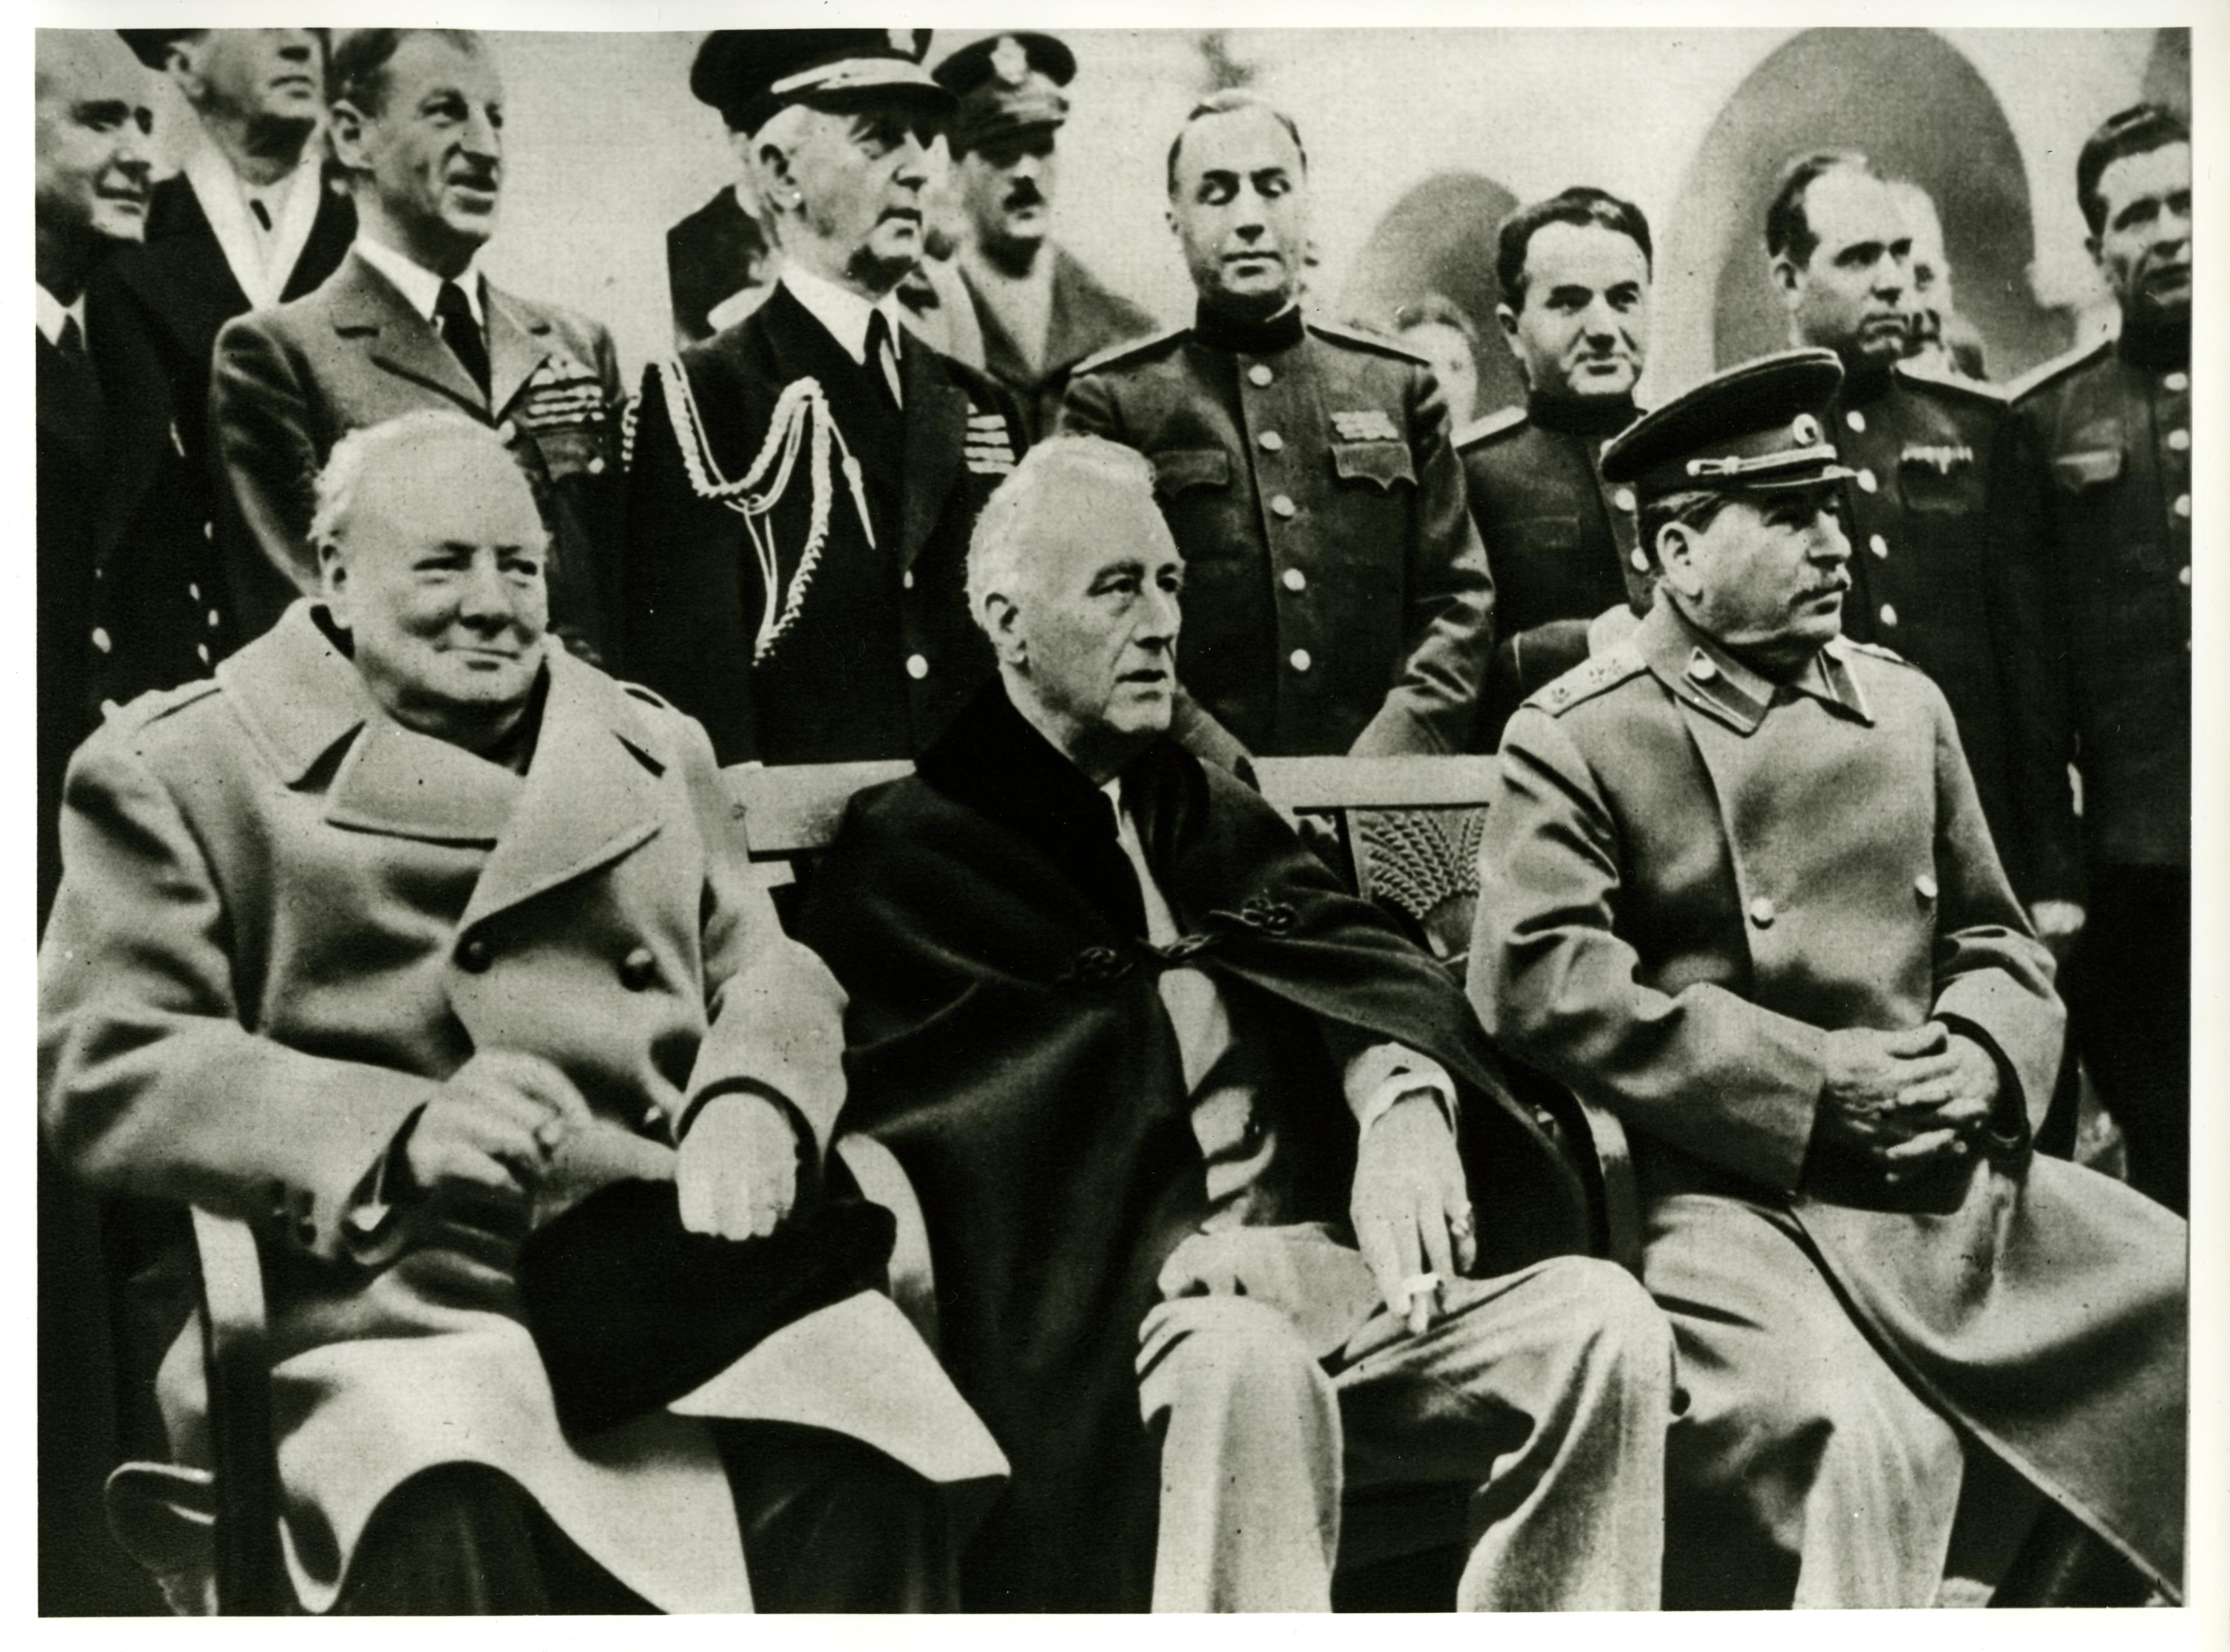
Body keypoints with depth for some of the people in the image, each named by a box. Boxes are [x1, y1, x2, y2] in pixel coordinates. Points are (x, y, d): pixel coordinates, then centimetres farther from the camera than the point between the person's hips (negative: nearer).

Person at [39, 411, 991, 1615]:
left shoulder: (657, 748, 24)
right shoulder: (174, 769, 9)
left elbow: (768, 972, 19)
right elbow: (103, 1067, -1)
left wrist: (752, 1100, -7)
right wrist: (402, 1134, -18)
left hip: (680, 1265, 4)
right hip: (385, 1312, -3)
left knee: (858, 1467, -25)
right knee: (449, 1508, -36)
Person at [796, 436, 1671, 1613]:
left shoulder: (1215, 813, 23)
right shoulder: (909, 852, 3)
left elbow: (1365, 964, 7)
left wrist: (1403, 1101, -17)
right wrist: (1197, 1257, -22)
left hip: (1323, 1269, 6)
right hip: (1102, 1319, -5)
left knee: (1601, 1320, -15)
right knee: (1248, 1362, -35)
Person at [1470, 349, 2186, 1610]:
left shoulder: (1907, 702, 16)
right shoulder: (1573, 737, -3)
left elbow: (1999, 941, 22)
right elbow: (1537, 978, -15)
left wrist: (1979, 1060, -2)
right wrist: (1811, 1083, -16)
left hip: (1953, 1174, 7)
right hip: (1733, 1195, -6)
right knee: (1867, 1444, -28)